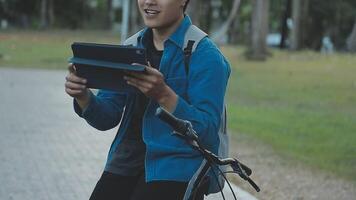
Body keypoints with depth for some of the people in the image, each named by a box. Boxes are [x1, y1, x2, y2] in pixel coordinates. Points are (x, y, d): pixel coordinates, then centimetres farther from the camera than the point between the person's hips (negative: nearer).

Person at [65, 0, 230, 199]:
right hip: (126, 163, 5)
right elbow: (106, 119, 10)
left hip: (177, 170, -5)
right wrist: (82, 95, -11)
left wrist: (163, 95, -30)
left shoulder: (206, 56, -8)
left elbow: (207, 133, -16)